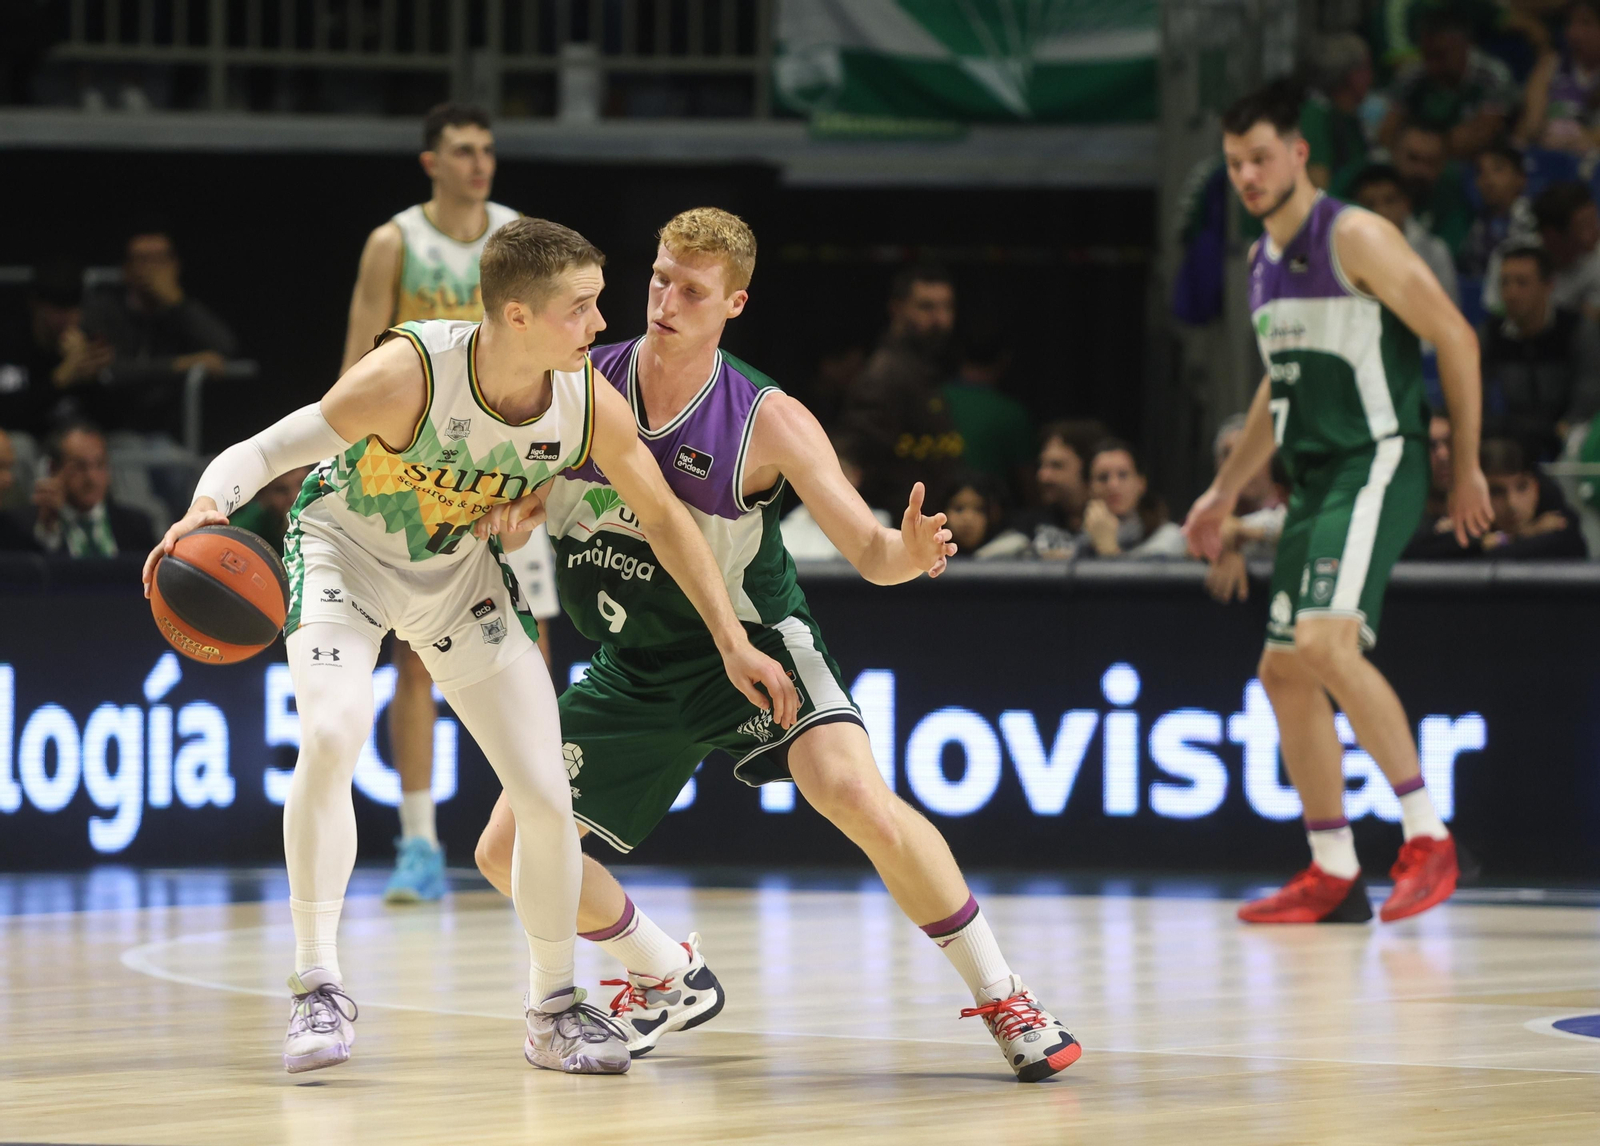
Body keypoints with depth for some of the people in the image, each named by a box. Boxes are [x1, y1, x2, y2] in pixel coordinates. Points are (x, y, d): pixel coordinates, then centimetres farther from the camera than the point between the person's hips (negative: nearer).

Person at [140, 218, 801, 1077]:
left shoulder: (590, 403, -22)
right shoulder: (409, 375, -36)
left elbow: (662, 517, -4)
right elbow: (257, 454, -31)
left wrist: (732, 642, -2)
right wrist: (206, 510, -53)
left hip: (458, 573, 4)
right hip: (344, 553, -4)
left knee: (546, 797, -2)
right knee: (331, 733, -31)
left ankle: (553, 1009, 19)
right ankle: (318, 989, -20)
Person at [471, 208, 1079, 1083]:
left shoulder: (768, 422, -18)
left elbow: (867, 549, -20)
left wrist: (909, 552, -44)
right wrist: (505, 513, -20)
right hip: (631, 667, 5)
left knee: (858, 795, -30)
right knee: (507, 852, 1)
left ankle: (1002, 998, -15)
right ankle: (672, 981, 27)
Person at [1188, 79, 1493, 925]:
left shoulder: (1355, 238, -10)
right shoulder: (1261, 261, 16)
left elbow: (1455, 338, -10)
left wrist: (1467, 468, -9)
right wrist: (1224, 492, 27)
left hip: (1376, 467, -9)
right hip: (1314, 482, 9)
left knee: (1327, 644, -25)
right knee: (1284, 671, 6)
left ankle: (1428, 838, -19)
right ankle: (1333, 876, 13)